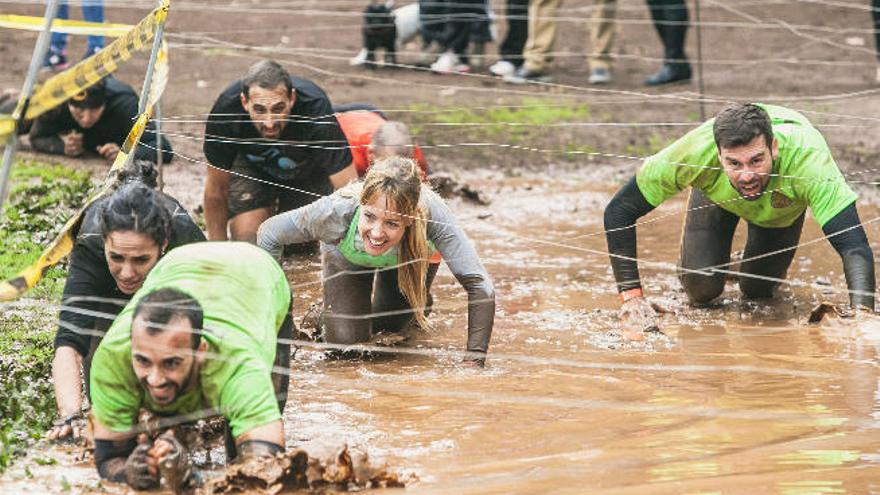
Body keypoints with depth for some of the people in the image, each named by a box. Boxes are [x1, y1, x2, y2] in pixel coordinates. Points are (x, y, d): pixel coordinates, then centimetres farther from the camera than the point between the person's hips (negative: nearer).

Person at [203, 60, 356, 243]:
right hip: (251, 165, 0)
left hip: (307, 171, 0)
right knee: (248, 242, -16)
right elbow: (216, 190, -21)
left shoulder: (315, 109, -41)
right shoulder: (225, 110, -36)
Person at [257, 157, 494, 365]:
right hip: (347, 259, 0)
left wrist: (474, 361, -49)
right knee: (345, 341, -9)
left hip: (411, 260, 0)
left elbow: (479, 286, -45)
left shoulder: (431, 214, -47)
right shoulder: (336, 211, -45)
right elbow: (269, 234, -27)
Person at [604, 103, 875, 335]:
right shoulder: (696, 152, -45)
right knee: (702, 290, -10)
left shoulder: (806, 157, -48)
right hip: (717, 196, 0)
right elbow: (618, 212, -34)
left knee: (757, 289, 4)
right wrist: (631, 297, -40)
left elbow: (855, 246, -52)